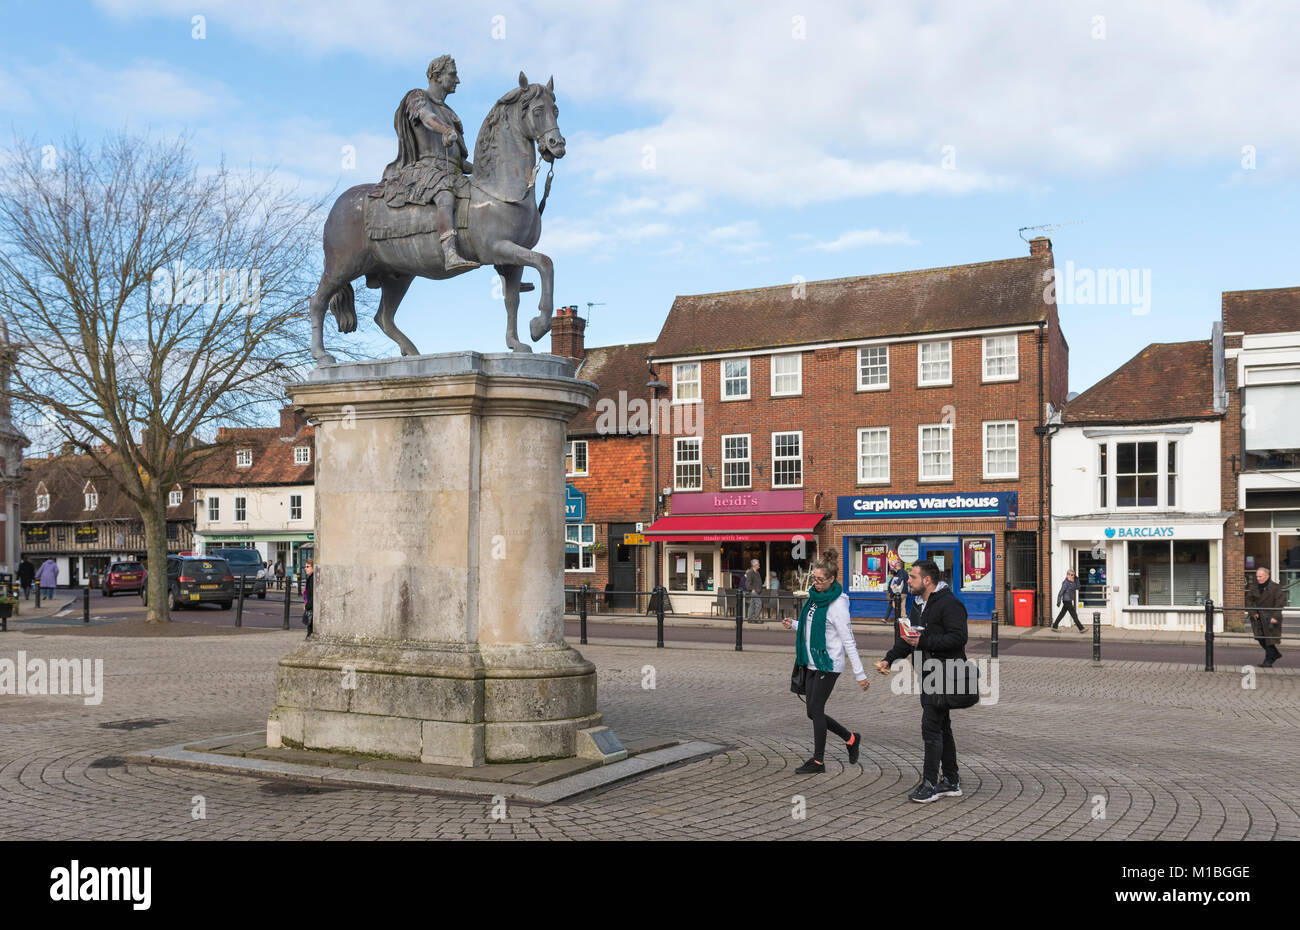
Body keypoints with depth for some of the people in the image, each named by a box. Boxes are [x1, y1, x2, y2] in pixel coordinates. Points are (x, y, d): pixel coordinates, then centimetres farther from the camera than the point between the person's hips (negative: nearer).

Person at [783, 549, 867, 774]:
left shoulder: (837, 604, -17)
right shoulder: (815, 596, 9)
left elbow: (848, 641, -17)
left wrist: (860, 674, -16)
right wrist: (793, 625, 5)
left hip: (829, 664, -9)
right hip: (814, 663, 9)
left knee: (815, 710, -5)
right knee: (813, 712, 10)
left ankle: (818, 761, 8)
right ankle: (851, 739, 27)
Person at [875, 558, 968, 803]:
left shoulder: (949, 604, -15)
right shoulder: (919, 605, 15)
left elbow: (958, 637, -24)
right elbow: (908, 637, 22)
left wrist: (923, 642, -25)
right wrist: (889, 659, 10)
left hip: (944, 674, -10)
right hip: (929, 673, 10)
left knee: (931, 727, -8)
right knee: (941, 727, 14)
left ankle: (930, 784, -1)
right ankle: (952, 782, 22)